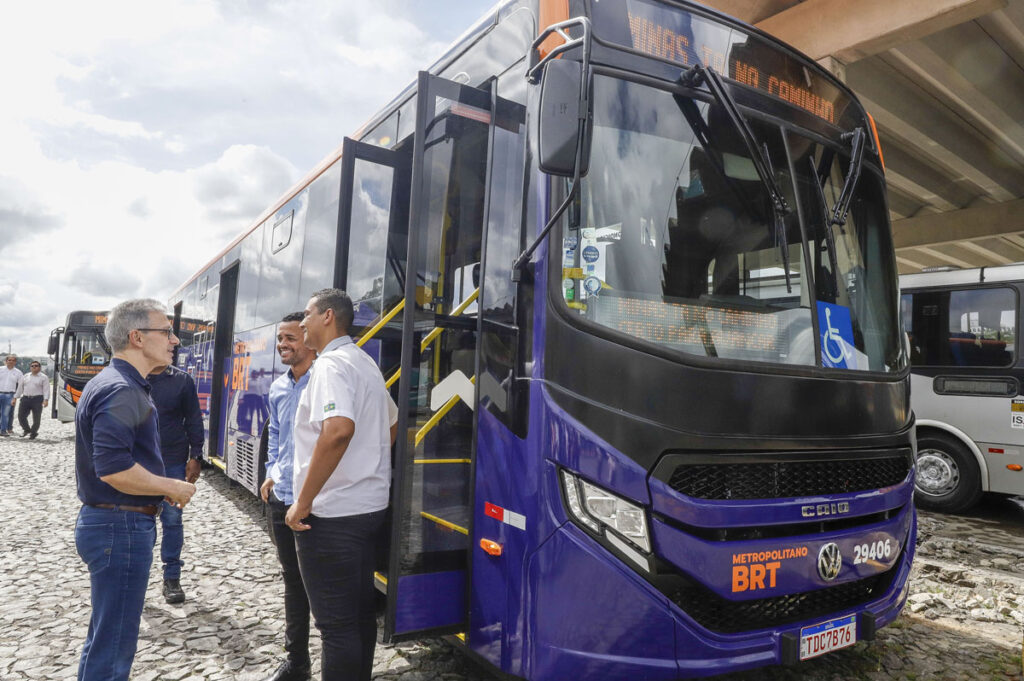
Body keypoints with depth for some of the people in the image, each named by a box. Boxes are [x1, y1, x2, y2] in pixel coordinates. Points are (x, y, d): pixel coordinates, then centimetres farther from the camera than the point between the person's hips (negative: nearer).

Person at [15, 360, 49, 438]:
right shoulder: (25, 377, 16)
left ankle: (33, 433, 17)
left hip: (37, 399, -4)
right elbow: (20, 388, 19)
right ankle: (26, 429, 24)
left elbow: (46, 389, -6)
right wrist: (15, 398, 13)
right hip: (25, 399, 4)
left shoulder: (43, 377, 2)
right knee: (21, 416, 1)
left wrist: (45, 400, -17)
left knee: (36, 418, -1)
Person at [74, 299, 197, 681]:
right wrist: (173, 488, -16)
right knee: (113, 646, 2)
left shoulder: (117, 384, 13)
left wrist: (163, 488, 15)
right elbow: (113, 468, -29)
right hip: (122, 527, -10)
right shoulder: (121, 390, -20)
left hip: (106, 521, 10)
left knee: (105, 639, 23)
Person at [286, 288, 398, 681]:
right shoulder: (366, 364, 14)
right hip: (370, 506, 9)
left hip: (332, 514, -9)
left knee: (336, 623, 2)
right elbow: (392, 425, 25)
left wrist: (303, 502, -24)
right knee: (360, 612, 18)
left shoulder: (331, 364, -15)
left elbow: (338, 430, -32)